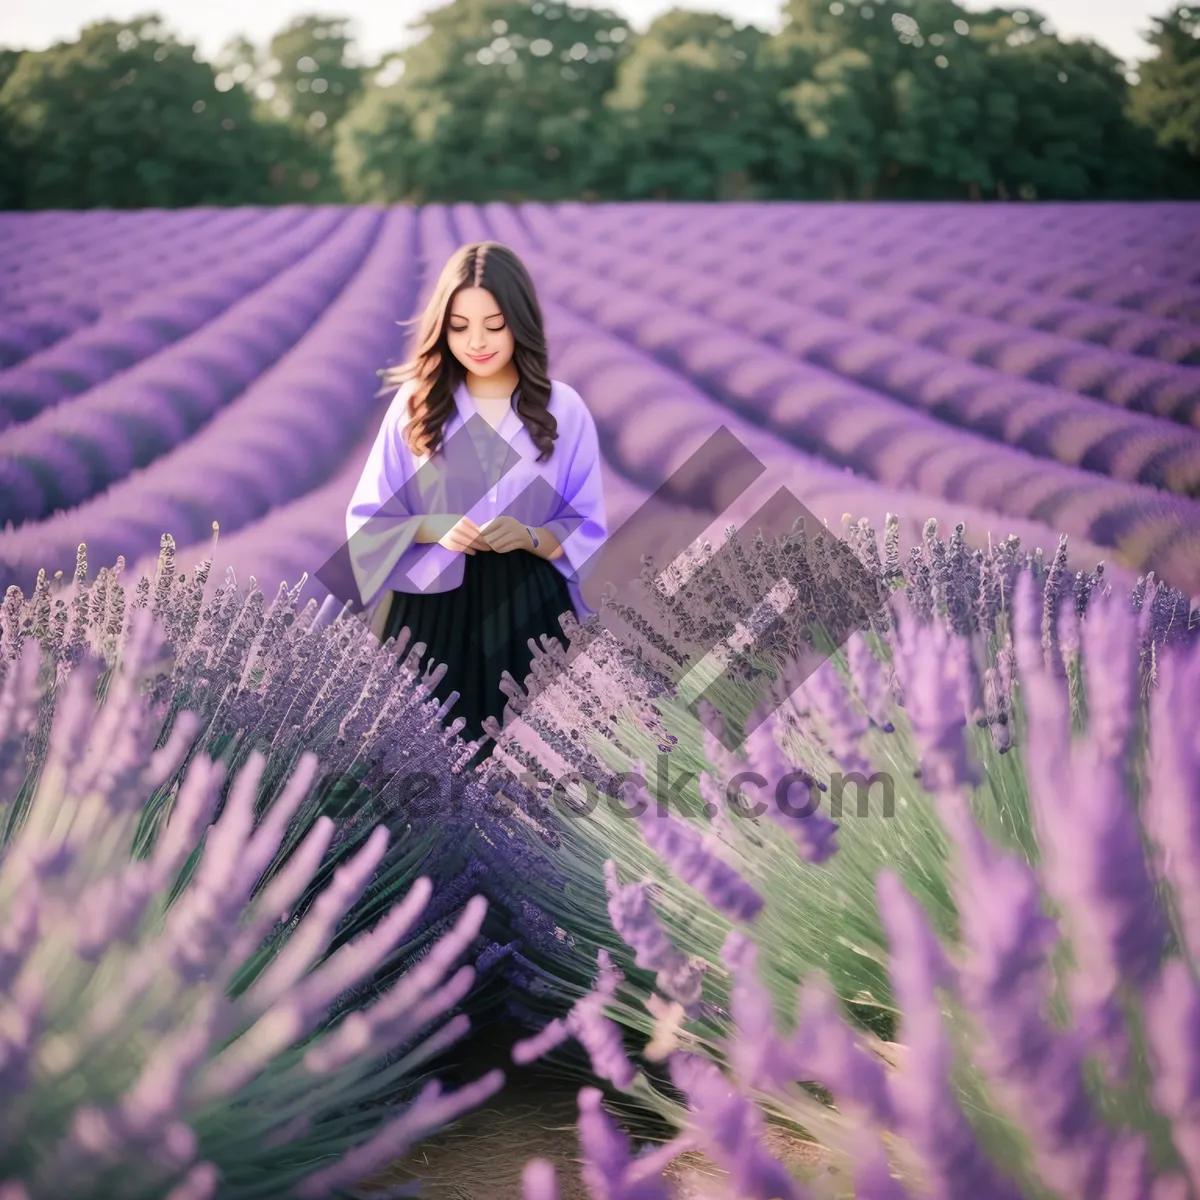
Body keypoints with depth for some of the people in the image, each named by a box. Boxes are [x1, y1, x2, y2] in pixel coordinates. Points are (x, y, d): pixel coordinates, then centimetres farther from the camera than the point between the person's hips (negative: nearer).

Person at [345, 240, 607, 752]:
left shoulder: (563, 410, -2)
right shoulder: (416, 403, 0)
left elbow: (589, 531, 2)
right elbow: (368, 520, 3)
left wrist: (531, 537, -18)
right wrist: (434, 528, -16)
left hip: (528, 610, 0)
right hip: (431, 608, 0)